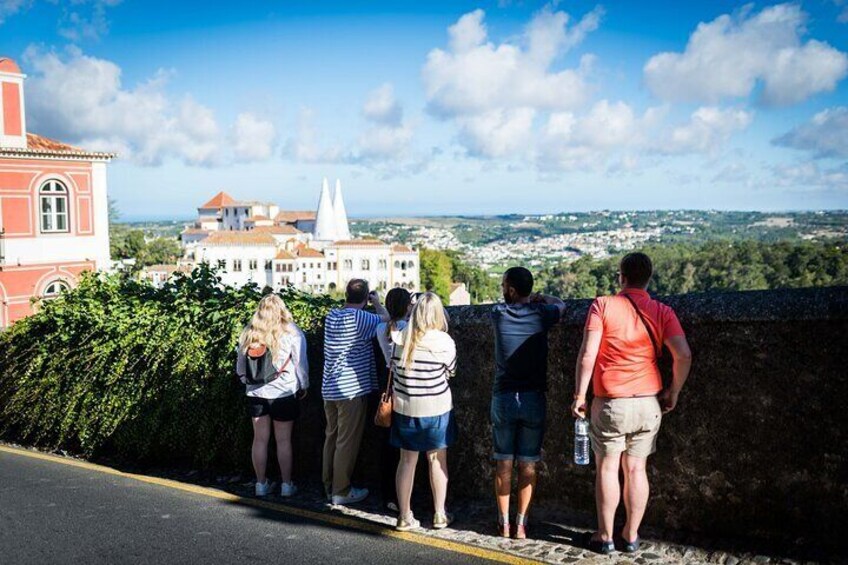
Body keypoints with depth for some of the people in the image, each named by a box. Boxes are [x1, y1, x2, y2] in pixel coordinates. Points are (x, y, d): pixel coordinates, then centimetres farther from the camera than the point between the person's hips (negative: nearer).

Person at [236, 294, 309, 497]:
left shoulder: (248, 333, 2)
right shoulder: (291, 333, -8)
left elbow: (240, 364, 10)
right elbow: (301, 363, -4)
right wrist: (303, 386, 10)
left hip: (256, 393, 3)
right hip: (284, 393, -2)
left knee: (260, 439, 10)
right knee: (283, 440, 5)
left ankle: (261, 484, 17)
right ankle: (287, 484, 12)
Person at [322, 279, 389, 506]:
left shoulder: (332, 315, 5)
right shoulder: (360, 318, -16)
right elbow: (387, 321, -7)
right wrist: (377, 303, 7)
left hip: (329, 388, 8)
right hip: (352, 388, -7)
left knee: (331, 437, 15)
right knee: (347, 442, 1)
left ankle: (329, 486, 25)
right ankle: (341, 491, 7)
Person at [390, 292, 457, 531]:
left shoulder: (399, 339, -8)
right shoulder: (444, 341, -14)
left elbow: (393, 371, 1)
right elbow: (451, 372, 0)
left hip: (404, 408, 2)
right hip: (436, 409, -2)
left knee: (407, 460, 11)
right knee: (438, 460, 13)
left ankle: (405, 517, 17)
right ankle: (439, 515, 21)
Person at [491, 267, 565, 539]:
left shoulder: (499, 314, -4)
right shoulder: (541, 314, -5)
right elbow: (560, 304, 19)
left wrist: (529, 299, 35)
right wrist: (539, 297, 33)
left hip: (503, 398, 0)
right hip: (534, 398, 0)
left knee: (503, 463, 9)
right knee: (528, 465, 7)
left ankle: (504, 522, 14)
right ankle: (521, 524, 11)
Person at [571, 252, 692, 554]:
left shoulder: (602, 306, -7)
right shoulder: (662, 312, 1)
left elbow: (587, 354, -13)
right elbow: (684, 355, -8)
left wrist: (579, 395, -6)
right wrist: (674, 391, 6)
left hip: (610, 403, -3)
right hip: (648, 403, 3)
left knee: (607, 468, 9)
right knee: (636, 469, 13)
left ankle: (605, 536, 17)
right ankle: (631, 535, 22)